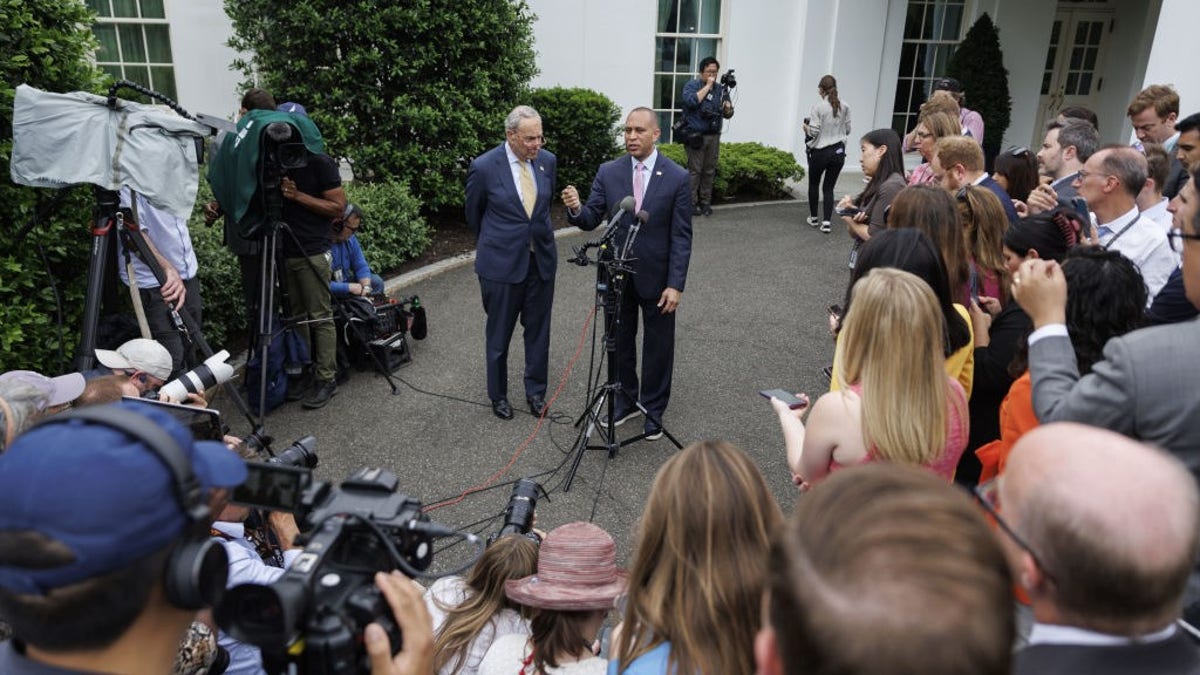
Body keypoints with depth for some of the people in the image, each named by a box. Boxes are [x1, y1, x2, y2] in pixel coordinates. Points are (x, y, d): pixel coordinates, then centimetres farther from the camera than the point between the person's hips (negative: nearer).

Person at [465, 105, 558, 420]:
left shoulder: (548, 161, -1)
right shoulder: (484, 167, -13)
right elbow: (473, 214, 4)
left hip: (542, 259, 4)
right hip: (501, 262, -3)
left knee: (538, 330, 13)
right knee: (499, 334, 10)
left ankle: (536, 391, 30)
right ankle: (498, 394, 28)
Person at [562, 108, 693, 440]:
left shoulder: (677, 178, -10)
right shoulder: (608, 172, -3)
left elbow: (681, 237, -10)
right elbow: (591, 220, -4)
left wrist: (676, 285, -15)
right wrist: (576, 209, -28)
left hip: (656, 276, -3)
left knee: (657, 346, 9)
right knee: (620, 341, 16)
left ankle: (653, 409, 26)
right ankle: (627, 400, 35)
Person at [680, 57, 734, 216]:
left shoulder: (720, 89, 13)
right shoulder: (692, 85, 0)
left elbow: (728, 114, 15)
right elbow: (691, 101, -21)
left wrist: (728, 108, -9)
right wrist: (707, 86, -14)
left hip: (713, 136, 5)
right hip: (696, 135, -5)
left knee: (709, 171, 6)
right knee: (694, 170, -6)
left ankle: (705, 202, 13)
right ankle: (692, 203, 0)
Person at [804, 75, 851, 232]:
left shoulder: (818, 107, -13)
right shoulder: (845, 107, 0)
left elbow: (813, 132, -14)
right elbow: (847, 130, 7)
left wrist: (806, 127, 6)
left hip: (820, 152, -3)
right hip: (838, 151, 3)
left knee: (814, 185, 17)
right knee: (829, 188, 8)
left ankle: (813, 218, 27)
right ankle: (826, 222, -4)